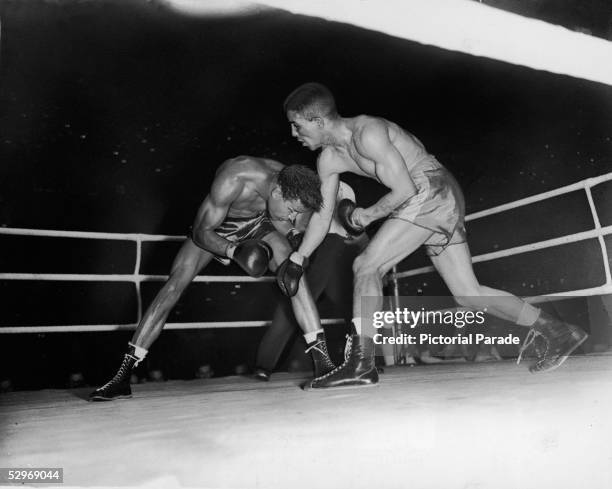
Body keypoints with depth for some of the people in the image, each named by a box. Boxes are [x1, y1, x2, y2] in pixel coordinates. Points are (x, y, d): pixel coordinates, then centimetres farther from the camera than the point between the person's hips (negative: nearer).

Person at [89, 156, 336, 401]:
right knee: (174, 284, -15)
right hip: (213, 227, -3)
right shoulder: (232, 181, -40)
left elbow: (279, 227, -4)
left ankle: (323, 363, -17)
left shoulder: (291, 185, -25)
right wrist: (234, 250, -44)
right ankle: (122, 377, -8)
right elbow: (201, 232, -29)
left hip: (256, 224, 3)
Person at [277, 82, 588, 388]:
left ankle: (360, 364, -11)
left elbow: (404, 189, -18)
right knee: (467, 293, 8)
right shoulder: (329, 158, 10)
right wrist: (297, 259, 7)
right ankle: (556, 333, 14)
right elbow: (323, 215, 13)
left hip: (432, 192, -9)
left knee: (366, 266, -13)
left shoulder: (367, 133, -18)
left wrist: (367, 215, -6)